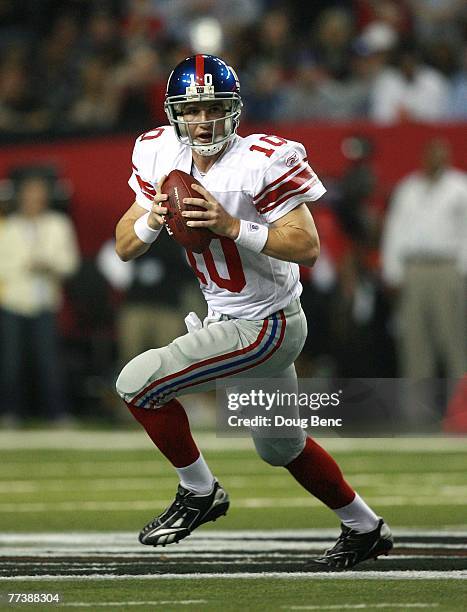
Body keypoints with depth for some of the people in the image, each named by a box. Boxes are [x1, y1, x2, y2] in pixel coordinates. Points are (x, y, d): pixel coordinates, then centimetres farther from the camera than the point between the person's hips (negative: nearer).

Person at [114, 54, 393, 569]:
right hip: (226, 320, 8)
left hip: (264, 326, -8)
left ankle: (199, 493, 2)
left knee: (138, 382, -15)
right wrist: (152, 220, -21)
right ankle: (365, 529, 40)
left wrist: (232, 227, -33)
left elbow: (307, 247, -26)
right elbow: (124, 248, 0)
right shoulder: (162, 154, -3)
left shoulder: (261, 161, -23)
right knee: (281, 447, 22)